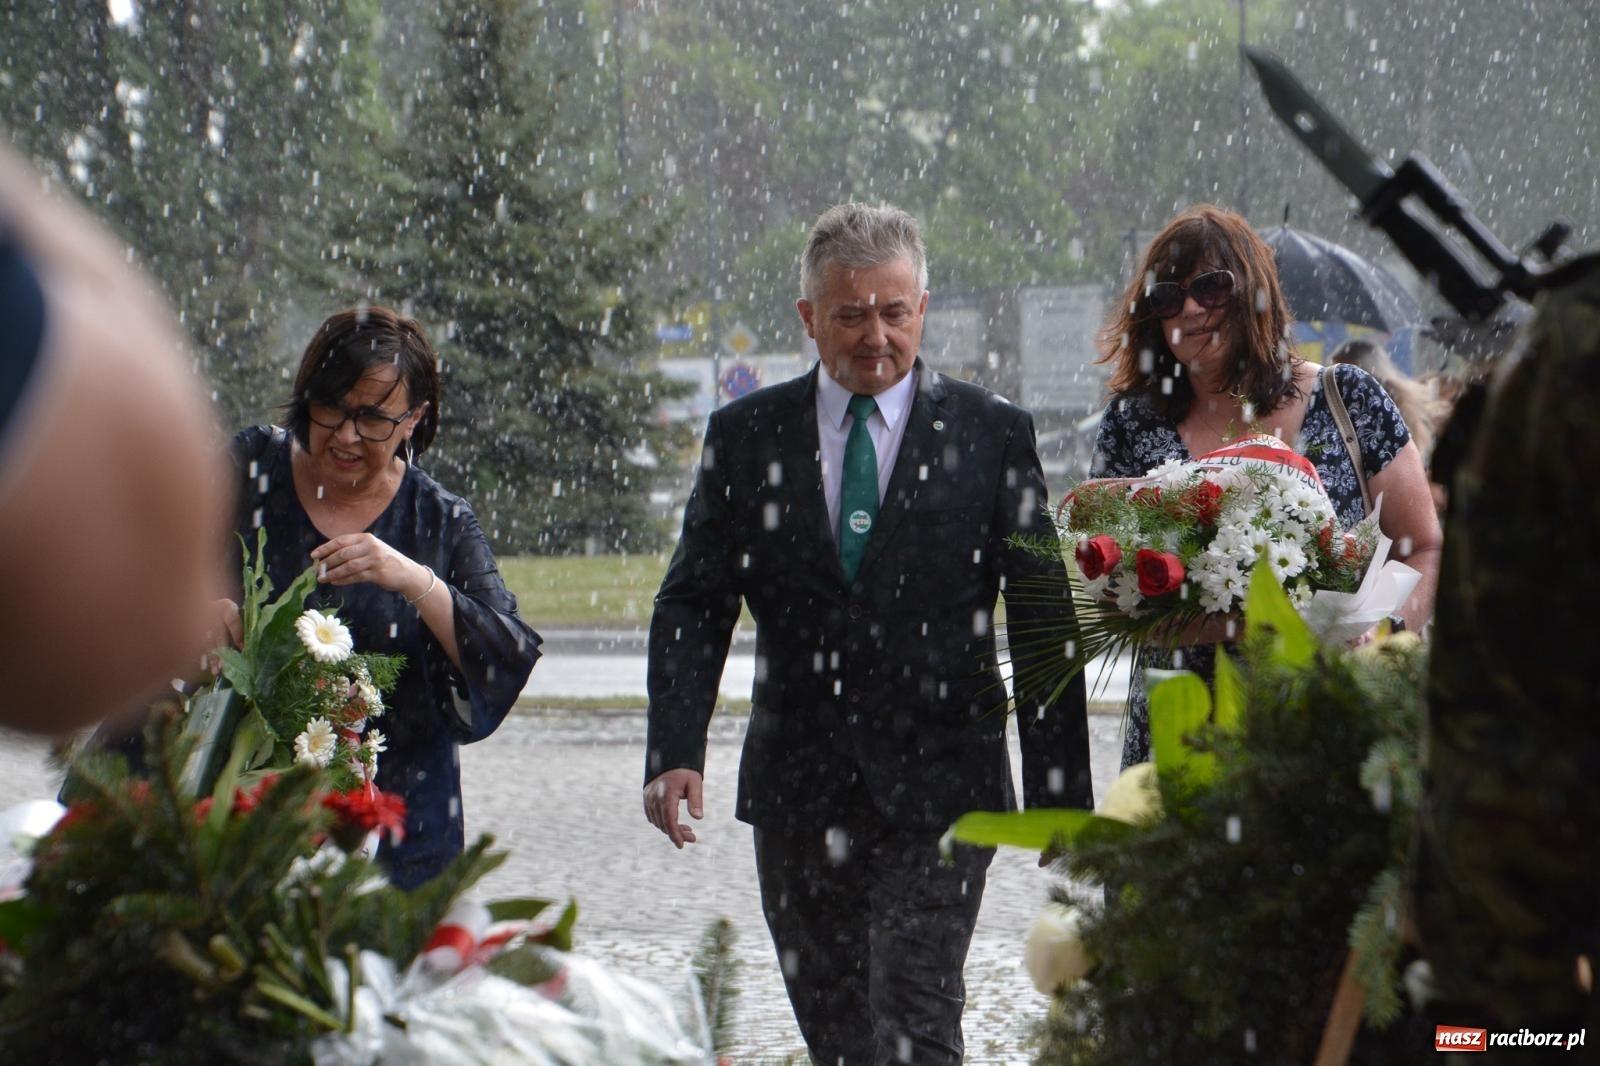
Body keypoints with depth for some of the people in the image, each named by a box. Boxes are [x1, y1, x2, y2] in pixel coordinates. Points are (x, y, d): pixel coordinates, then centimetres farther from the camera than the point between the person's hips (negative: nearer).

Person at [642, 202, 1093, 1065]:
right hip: (797, 794, 3)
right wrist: (674, 750, -9)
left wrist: (1060, 795, -1)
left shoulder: (992, 435, 2)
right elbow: (693, 605, 6)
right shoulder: (745, 435, 7)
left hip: (938, 793, -3)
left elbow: (1044, 621, 2)